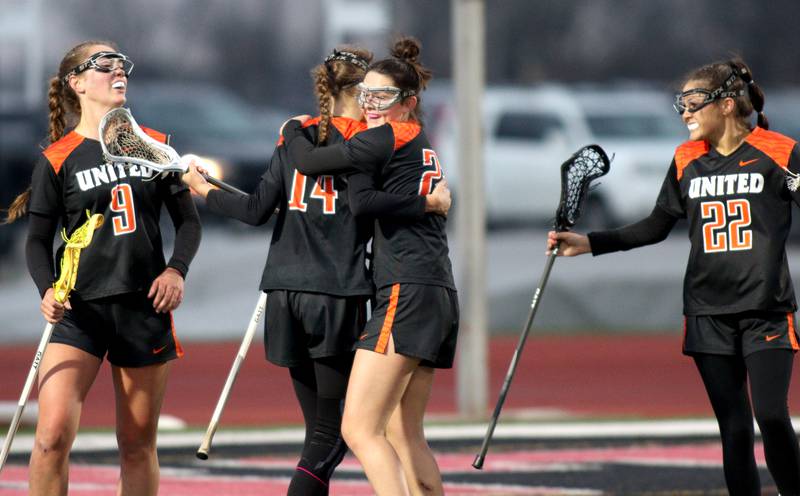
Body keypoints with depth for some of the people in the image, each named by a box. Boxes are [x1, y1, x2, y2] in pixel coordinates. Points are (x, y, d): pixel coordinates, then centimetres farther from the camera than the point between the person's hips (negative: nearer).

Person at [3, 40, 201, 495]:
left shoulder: (155, 146, 8)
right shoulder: (57, 159, 0)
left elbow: (188, 220, 13)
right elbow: (38, 240, 2)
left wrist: (177, 270, -5)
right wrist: (48, 289, -16)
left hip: (146, 305, 3)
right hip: (79, 309, -3)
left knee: (138, 444, 6)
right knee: (52, 436, -17)